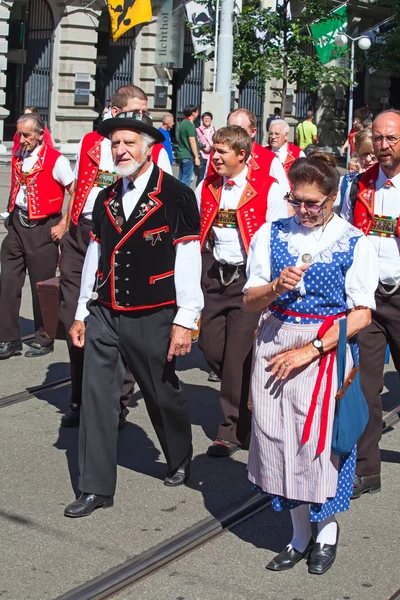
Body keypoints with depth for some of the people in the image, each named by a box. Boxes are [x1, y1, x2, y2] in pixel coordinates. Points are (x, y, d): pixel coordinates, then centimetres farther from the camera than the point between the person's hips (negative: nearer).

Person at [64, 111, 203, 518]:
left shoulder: (177, 196, -8)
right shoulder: (106, 198, 11)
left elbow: (188, 260, -10)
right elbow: (94, 255, 14)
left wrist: (185, 321, -13)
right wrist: (81, 313, 14)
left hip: (152, 318, -4)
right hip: (104, 316, 5)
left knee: (163, 395, 11)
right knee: (96, 397, 0)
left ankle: (180, 462, 38)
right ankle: (96, 488, 8)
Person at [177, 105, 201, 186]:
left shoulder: (182, 123, 15)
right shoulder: (190, 125, -14)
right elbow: (192, 141, -18)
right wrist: (196, 157, -16)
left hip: (181, 155, 9)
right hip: (188, 156, -9)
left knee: (181, 178, 13)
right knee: (187, 179, -7)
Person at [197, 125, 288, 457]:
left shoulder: (267, 188, -8)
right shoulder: (207, 186, 7)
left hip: (249, 277, -5)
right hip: (215, 276, 5)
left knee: (238, 353, -4)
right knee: (210, 345, 5)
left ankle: (233, 430, 11)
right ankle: (243, 398, 33)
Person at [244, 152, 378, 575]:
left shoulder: (354, 243, -2)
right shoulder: (271, 235, 6)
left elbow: (361, 314, -7)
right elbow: (250, 301, 6)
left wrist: (310, 349, -15)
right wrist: (277, 286, -16)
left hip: (325, 350, -3)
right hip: (274, 345, 3)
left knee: (320, 441, -2)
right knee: (279, 438, 5)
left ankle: (327, 530, 24)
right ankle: (300, 535, 23)